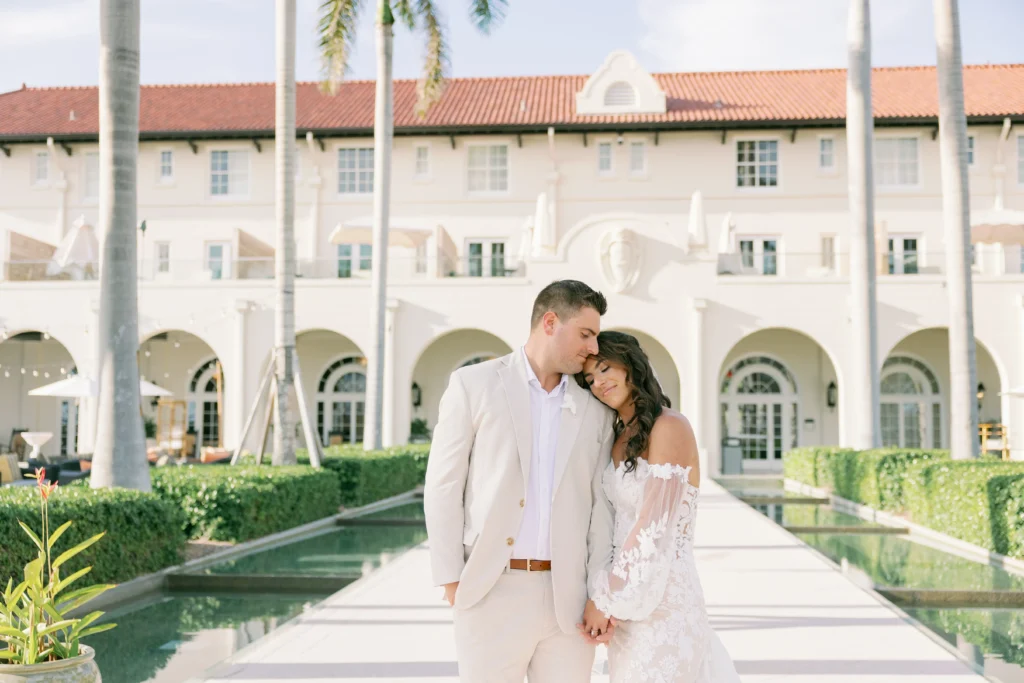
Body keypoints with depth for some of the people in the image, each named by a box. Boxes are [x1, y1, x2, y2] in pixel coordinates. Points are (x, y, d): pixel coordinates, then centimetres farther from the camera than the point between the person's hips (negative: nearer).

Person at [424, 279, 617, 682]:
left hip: (568, 595, 3)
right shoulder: (474, 384, -1)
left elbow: (600, 505, 7)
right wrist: (450, 580, -5)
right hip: (492, 590, -3)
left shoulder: (595, 410, 9)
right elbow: (443, 486, -1)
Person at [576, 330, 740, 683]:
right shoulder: (619, 436, 10)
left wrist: (607, 598, -12)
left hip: (662, 597, -7)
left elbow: (655, 528, -18)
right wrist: (607, 596, -3)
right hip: (627, 593, 7)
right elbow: (616, 520, 9)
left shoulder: (669, 426, -14)